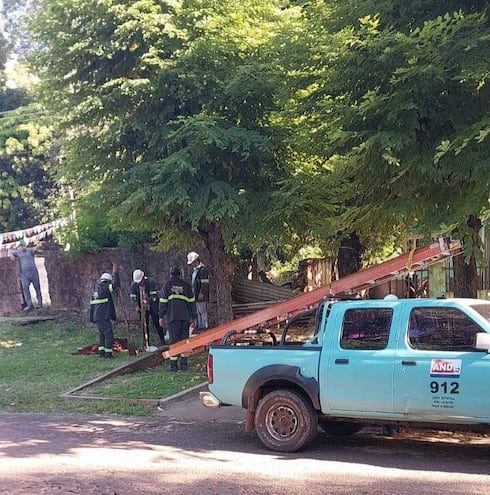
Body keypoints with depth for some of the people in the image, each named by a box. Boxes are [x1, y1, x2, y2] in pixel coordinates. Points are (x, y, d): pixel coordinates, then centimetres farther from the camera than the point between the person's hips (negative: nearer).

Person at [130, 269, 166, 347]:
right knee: (144, 326, 2)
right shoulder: (134, 285, -6)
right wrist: (136, 306, -20)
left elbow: (154, 295, -19)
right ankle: (147, 344, 7)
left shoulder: (150, 283, -17)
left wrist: (147, 301, -36)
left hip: (153, 306, -3)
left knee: (157, 324, 0)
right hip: (142, 308, 3)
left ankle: (163, 341, 10)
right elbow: (133, 297, -4)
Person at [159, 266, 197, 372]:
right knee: (184, 339, 7)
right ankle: (183, 364, 5)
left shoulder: (167, 285, 4)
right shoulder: (186, 285, 10)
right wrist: (194, 317, 13)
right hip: (185, 317, 2)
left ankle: (173, 365, -3)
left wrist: (161, 316, 7)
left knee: (173, 339, 0)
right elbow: (191, 302, 9)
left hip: (172, 317, -2)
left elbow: (163, 302, 2)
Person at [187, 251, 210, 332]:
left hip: (201, 296, -10)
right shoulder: (195, 270, 17)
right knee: (198, 312, 13)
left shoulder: (203, 269, -14)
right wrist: (193, 293, 23)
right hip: (196, 295, 10)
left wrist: (202, 293, -22)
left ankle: (204, 327, 0)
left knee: (203, 311, -4)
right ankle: (199, 326, 20)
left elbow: (205, 283, -19)